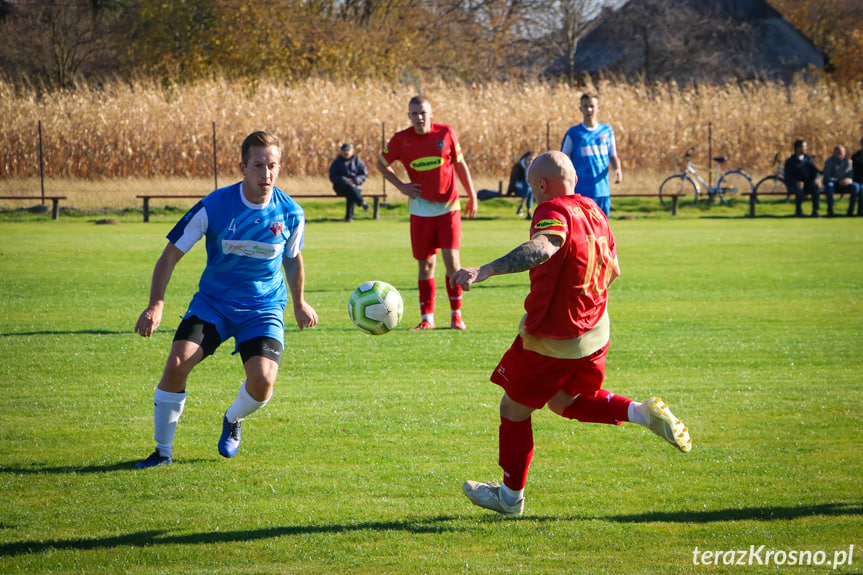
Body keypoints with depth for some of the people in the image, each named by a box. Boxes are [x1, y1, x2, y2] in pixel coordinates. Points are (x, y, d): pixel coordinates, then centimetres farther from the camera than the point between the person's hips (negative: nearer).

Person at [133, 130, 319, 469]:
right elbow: (172, 254, -8)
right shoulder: (214, 207, -14)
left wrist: (299, 304, 22)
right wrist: (156, 304, -19)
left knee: (262, 379, -23)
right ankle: (163, 451, -4)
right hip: (213, 302, 0)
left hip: (264, 308, 1)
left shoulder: (290, 213, -7)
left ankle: (233, 421, 15)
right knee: (178, 362, -23)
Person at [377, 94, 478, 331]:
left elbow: (460, 164, 9)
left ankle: (456, 314, 4)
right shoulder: (400, 140, -3)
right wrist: (401, 186, 1)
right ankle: (427, 318, 11)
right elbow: (381, 163, 13)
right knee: (426, 264, 3)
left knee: (452, 260, -8)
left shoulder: (446, 133, -3)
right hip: (421, 209, 1)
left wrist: (472, 195, 10)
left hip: (448, 207, -1)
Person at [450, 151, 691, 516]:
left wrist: (484, 271, -56)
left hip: (551, 340, -8)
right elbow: (613, 270, 15)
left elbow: (542, 248, -44)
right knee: (563, 402, 27)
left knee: (514, 408, 11)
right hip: (596, 331, 8)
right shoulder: (593, 212, 5)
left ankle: (510, 496, 23)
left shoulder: (554, 211, -21)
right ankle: (644, 414, 8)